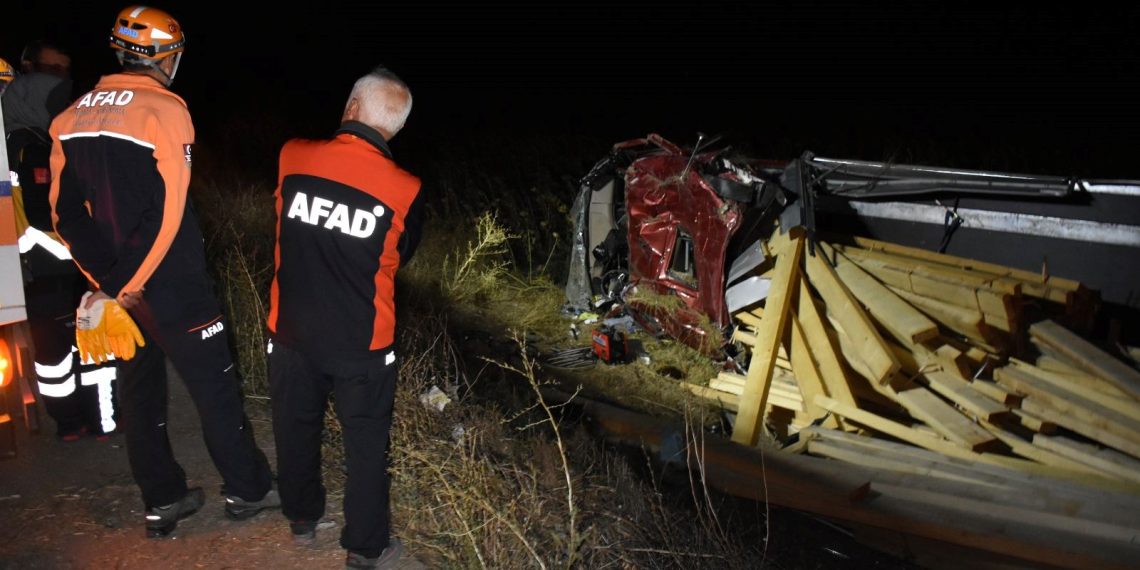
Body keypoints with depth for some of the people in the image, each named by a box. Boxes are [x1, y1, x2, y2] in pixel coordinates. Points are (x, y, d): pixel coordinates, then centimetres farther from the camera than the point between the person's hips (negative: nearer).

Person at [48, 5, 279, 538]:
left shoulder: (71, 117, 6)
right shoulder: (165, 110, -14)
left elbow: (66, 213, 5)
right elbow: (166, 215, -21)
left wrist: (105, 281, 4)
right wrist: (121, 289, -16)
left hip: (112, 285, 6)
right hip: (172, 288, -6)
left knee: (139, 391, 16)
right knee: (214, 386, 7)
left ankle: (162, 501, 28)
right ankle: (246, 489, 21)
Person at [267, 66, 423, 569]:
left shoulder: (291, 158, -11)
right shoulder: (404, 191, -17)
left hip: (292, 333, 3)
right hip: (362, 346, -3)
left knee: (296, 430, 23)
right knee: (366, 446, 14)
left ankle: (301, 519, 43)